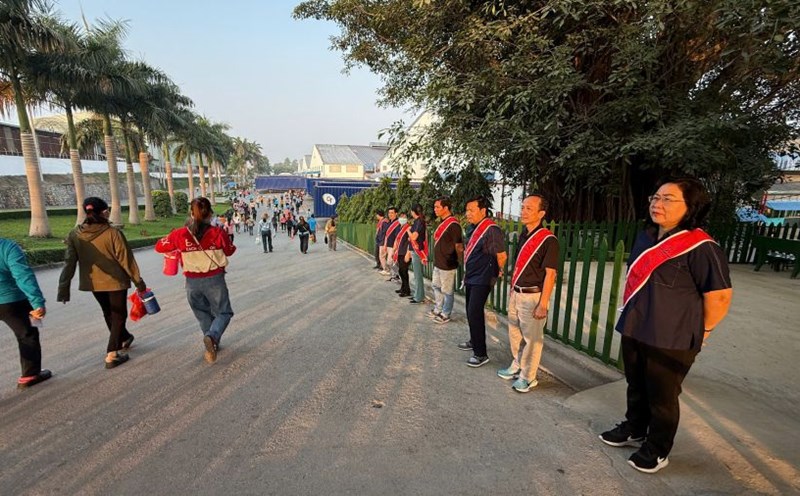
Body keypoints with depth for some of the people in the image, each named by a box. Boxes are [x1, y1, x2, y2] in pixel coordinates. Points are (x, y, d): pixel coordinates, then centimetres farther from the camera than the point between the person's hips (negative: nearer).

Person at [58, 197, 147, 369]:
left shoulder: (74, 235, -5)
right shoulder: (112, 233, -18)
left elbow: (69, 263, -4)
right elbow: (125, 259, -15)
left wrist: (64, 288, -1)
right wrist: (137, 280, -7)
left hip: (93, 282, 5)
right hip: (115, 281, -5)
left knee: (108, 313, 24)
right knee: (118, 315, 8)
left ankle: (124, 339, 44)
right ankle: (112, 355, 4)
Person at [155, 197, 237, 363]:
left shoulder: (180, 234, -10)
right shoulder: (218, 233, -14)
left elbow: (159, 247, 6)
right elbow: (229, 251, 4)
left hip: (192, 282, 3)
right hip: (214, 279, -2)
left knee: (203, 314, 22)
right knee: (223, 312, 10)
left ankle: (212, 344, 29)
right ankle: (212, 336, -17)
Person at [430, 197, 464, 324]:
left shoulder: (453, 224, -20)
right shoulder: (442, 222, 10)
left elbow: (459, 246, -19)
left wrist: (459, 261, -11)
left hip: (447, 265, -10)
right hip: (438, 263, 10)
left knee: (447, 290, 5)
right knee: (436, 286, 21)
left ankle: (445, 315, 18)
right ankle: (438, 310, 36)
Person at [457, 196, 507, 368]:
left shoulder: (492, 230, -20)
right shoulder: (475, 229, 10)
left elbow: (502, 256, -19)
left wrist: (496, 272, -3)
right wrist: (467, 274, 17)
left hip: (482, 280, -9)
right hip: (471, 278, 9)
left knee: (475, 314, -9)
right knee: (471, 312, 19)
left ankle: (481, 354, 2)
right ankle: (474, 341, 37)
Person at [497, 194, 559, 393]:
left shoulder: (548, 240, -16)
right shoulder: (523, 234, 8)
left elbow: (550, 274, -17)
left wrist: (543, 304, -18)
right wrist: (512, 289, 16)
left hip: (533, 296, -8)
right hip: (516, 293, 8)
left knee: (532, 338, 6)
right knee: (514, 333, 19)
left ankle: (528, 377, 22)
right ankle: (517, 366, 39)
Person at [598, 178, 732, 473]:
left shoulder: (701, 247, -18)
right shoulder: (645, 237, 6)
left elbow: (719, 295, -15)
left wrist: (700, 331, -3)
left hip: (671, 339, -7)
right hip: (634, 330, 7)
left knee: (662, 397, 11)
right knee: (636, 388, 23)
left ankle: (657, 450, 32)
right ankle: (633, 430, 44)